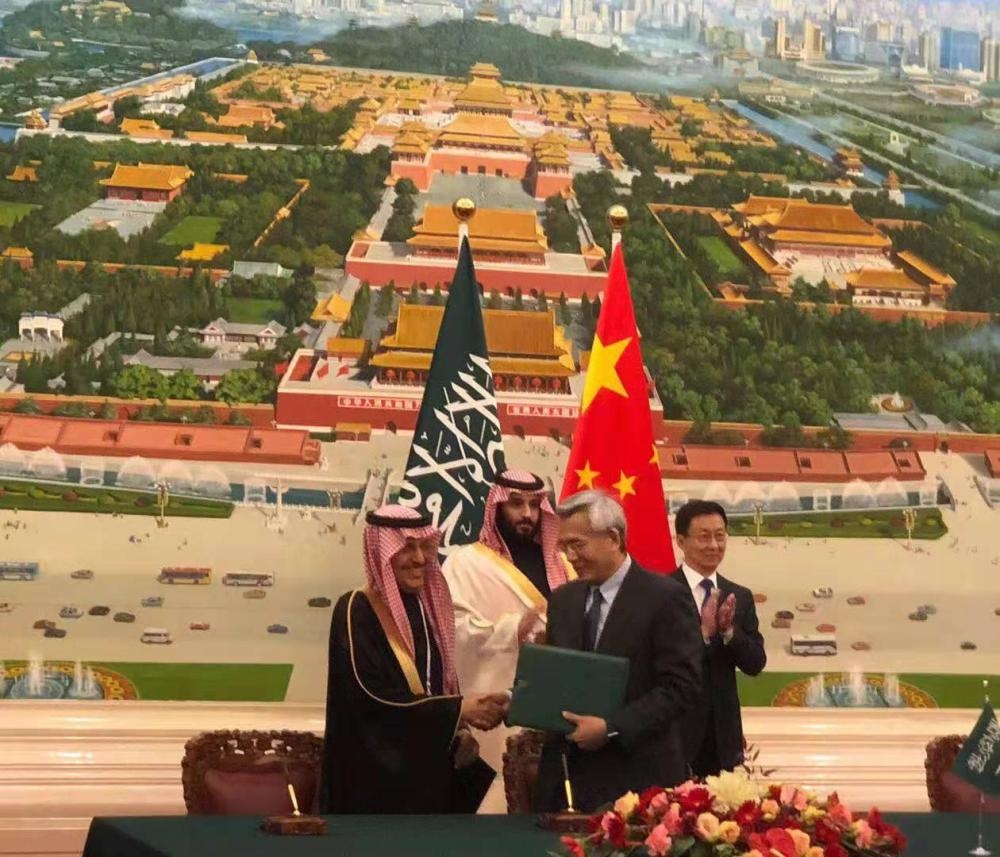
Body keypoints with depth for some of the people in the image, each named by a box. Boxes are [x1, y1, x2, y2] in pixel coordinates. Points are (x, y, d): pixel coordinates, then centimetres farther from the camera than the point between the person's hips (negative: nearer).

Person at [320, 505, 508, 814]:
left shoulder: (425, 606, 11)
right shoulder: (356, 612, -11)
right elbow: (372, 698, -21)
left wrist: (458, 733, -3)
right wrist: (458, 710, -20)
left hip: (429, 770, 7)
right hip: (377, 776, -7)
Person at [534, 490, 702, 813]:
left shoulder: (665, 598, -8)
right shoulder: (562, 600, 14)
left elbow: (681, 687, -13)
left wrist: (611, 728, -19)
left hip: (636, 779, -5)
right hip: (566, 775, 6)